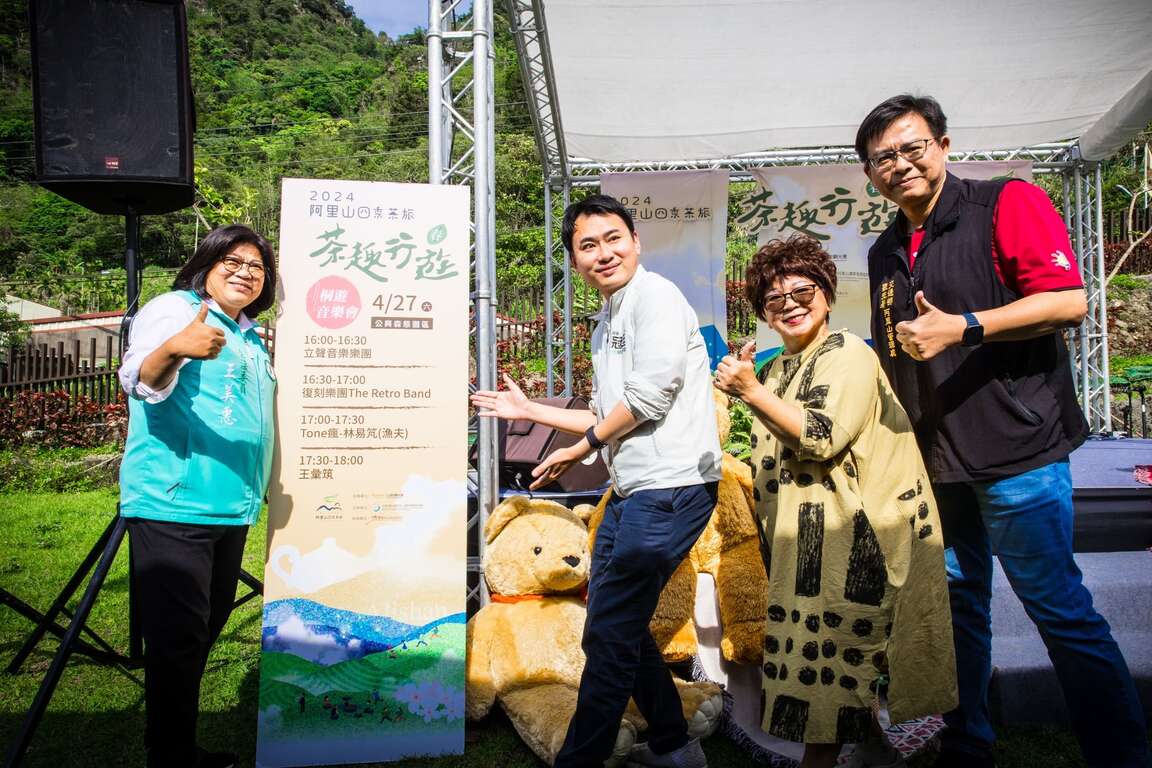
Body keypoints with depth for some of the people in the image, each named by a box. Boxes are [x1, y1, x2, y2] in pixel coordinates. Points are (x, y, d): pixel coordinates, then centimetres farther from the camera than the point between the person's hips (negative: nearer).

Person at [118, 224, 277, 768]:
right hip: (174, 504, -8)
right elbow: (142, 380, -23)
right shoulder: (174, 309, -5)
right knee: (178, 638, -5)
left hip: (232, 508, 8)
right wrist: (171, 349, -42)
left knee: (206, 631, 16)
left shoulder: (251, 337, 18)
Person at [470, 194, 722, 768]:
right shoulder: (606, 323, 19)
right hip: (632, 490, 10)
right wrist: (530, 410, 21)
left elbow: (648, 398, -18)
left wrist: (580, 448, -5)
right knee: (617, 625, 17)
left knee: (610, 634, -4)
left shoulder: (655, 296, -9)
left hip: (670, 485, -10)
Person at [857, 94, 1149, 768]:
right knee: (958, 605, 15)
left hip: (1014, 449, -7)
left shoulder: (1007, 203, -4)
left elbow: (1069, 301, -15)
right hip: (933, 460, 7)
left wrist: (962, 328, -21)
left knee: (1059, 606, 0)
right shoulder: (886, 253, 15)